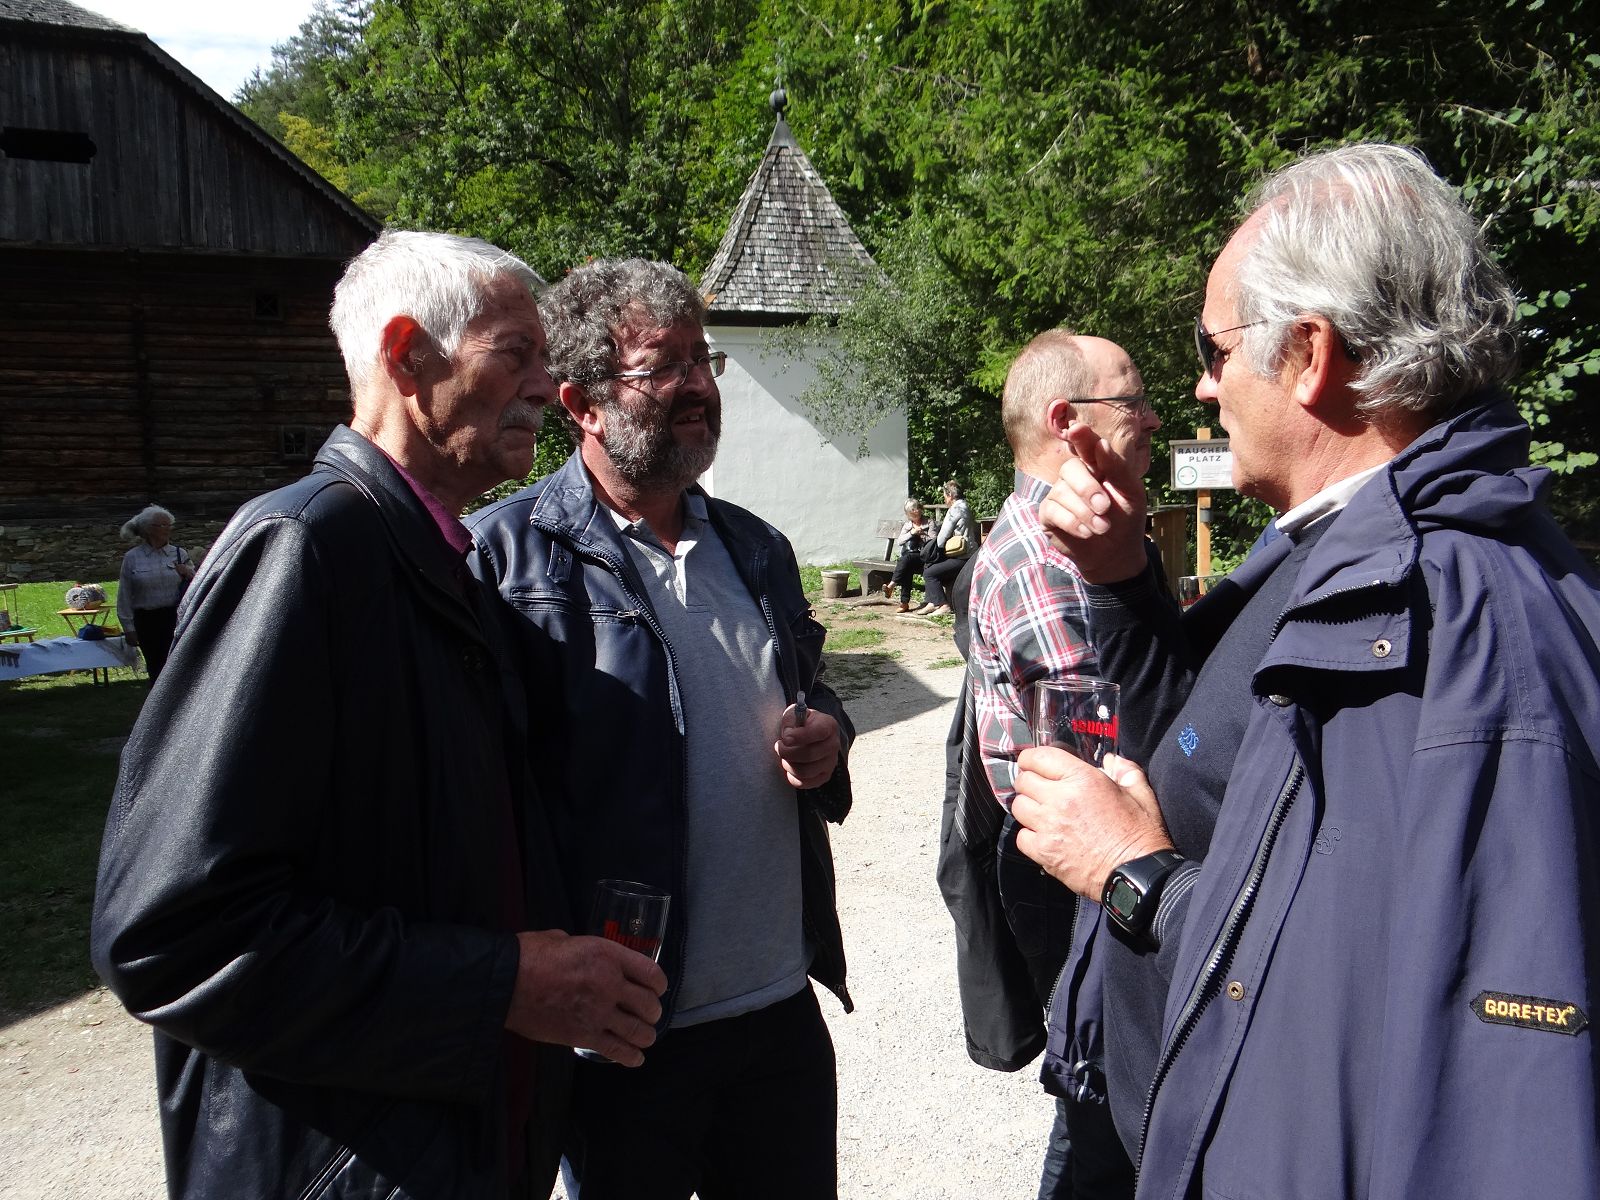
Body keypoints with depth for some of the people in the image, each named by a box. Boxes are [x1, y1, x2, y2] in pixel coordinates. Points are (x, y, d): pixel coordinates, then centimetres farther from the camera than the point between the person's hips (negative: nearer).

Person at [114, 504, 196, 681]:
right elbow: (124, 597, 4)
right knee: (156, 668, 7)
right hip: (147, 622, 0)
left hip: (176, 619, 0)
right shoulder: (131, 558, 3)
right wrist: (129, 628, 2)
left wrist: (188, 573, -7)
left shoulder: (180, 554, 7)